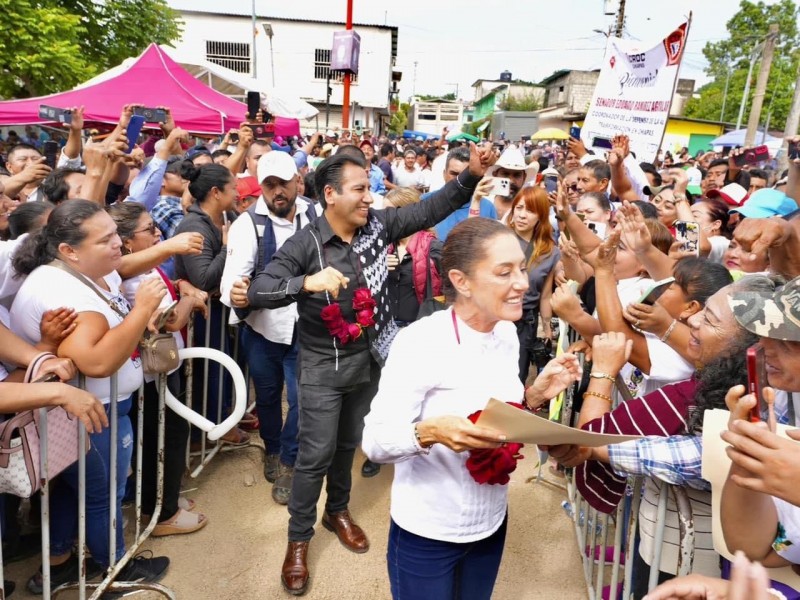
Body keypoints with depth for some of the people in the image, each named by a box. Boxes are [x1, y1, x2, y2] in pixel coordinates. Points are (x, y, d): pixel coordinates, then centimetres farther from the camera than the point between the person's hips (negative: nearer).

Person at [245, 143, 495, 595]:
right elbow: (257, 292, -25)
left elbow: (431, 210, -3)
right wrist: (307, 282, -41)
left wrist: (472, 176, -16)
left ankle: (338, 511, 46)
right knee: (316, 454, 4)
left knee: (348, 443, 22)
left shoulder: (379, 224, -5)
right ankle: (299, 539, 25)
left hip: (370, 358, 4)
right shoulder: (304, 244, -18)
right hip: (324, 365, -4)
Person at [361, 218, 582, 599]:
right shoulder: (420, 342, -24)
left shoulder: (507, 333, -4)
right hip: (427, 533, -5)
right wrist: (430, 432, -40)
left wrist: (534, 395, -10)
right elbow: (374, 441, -23)